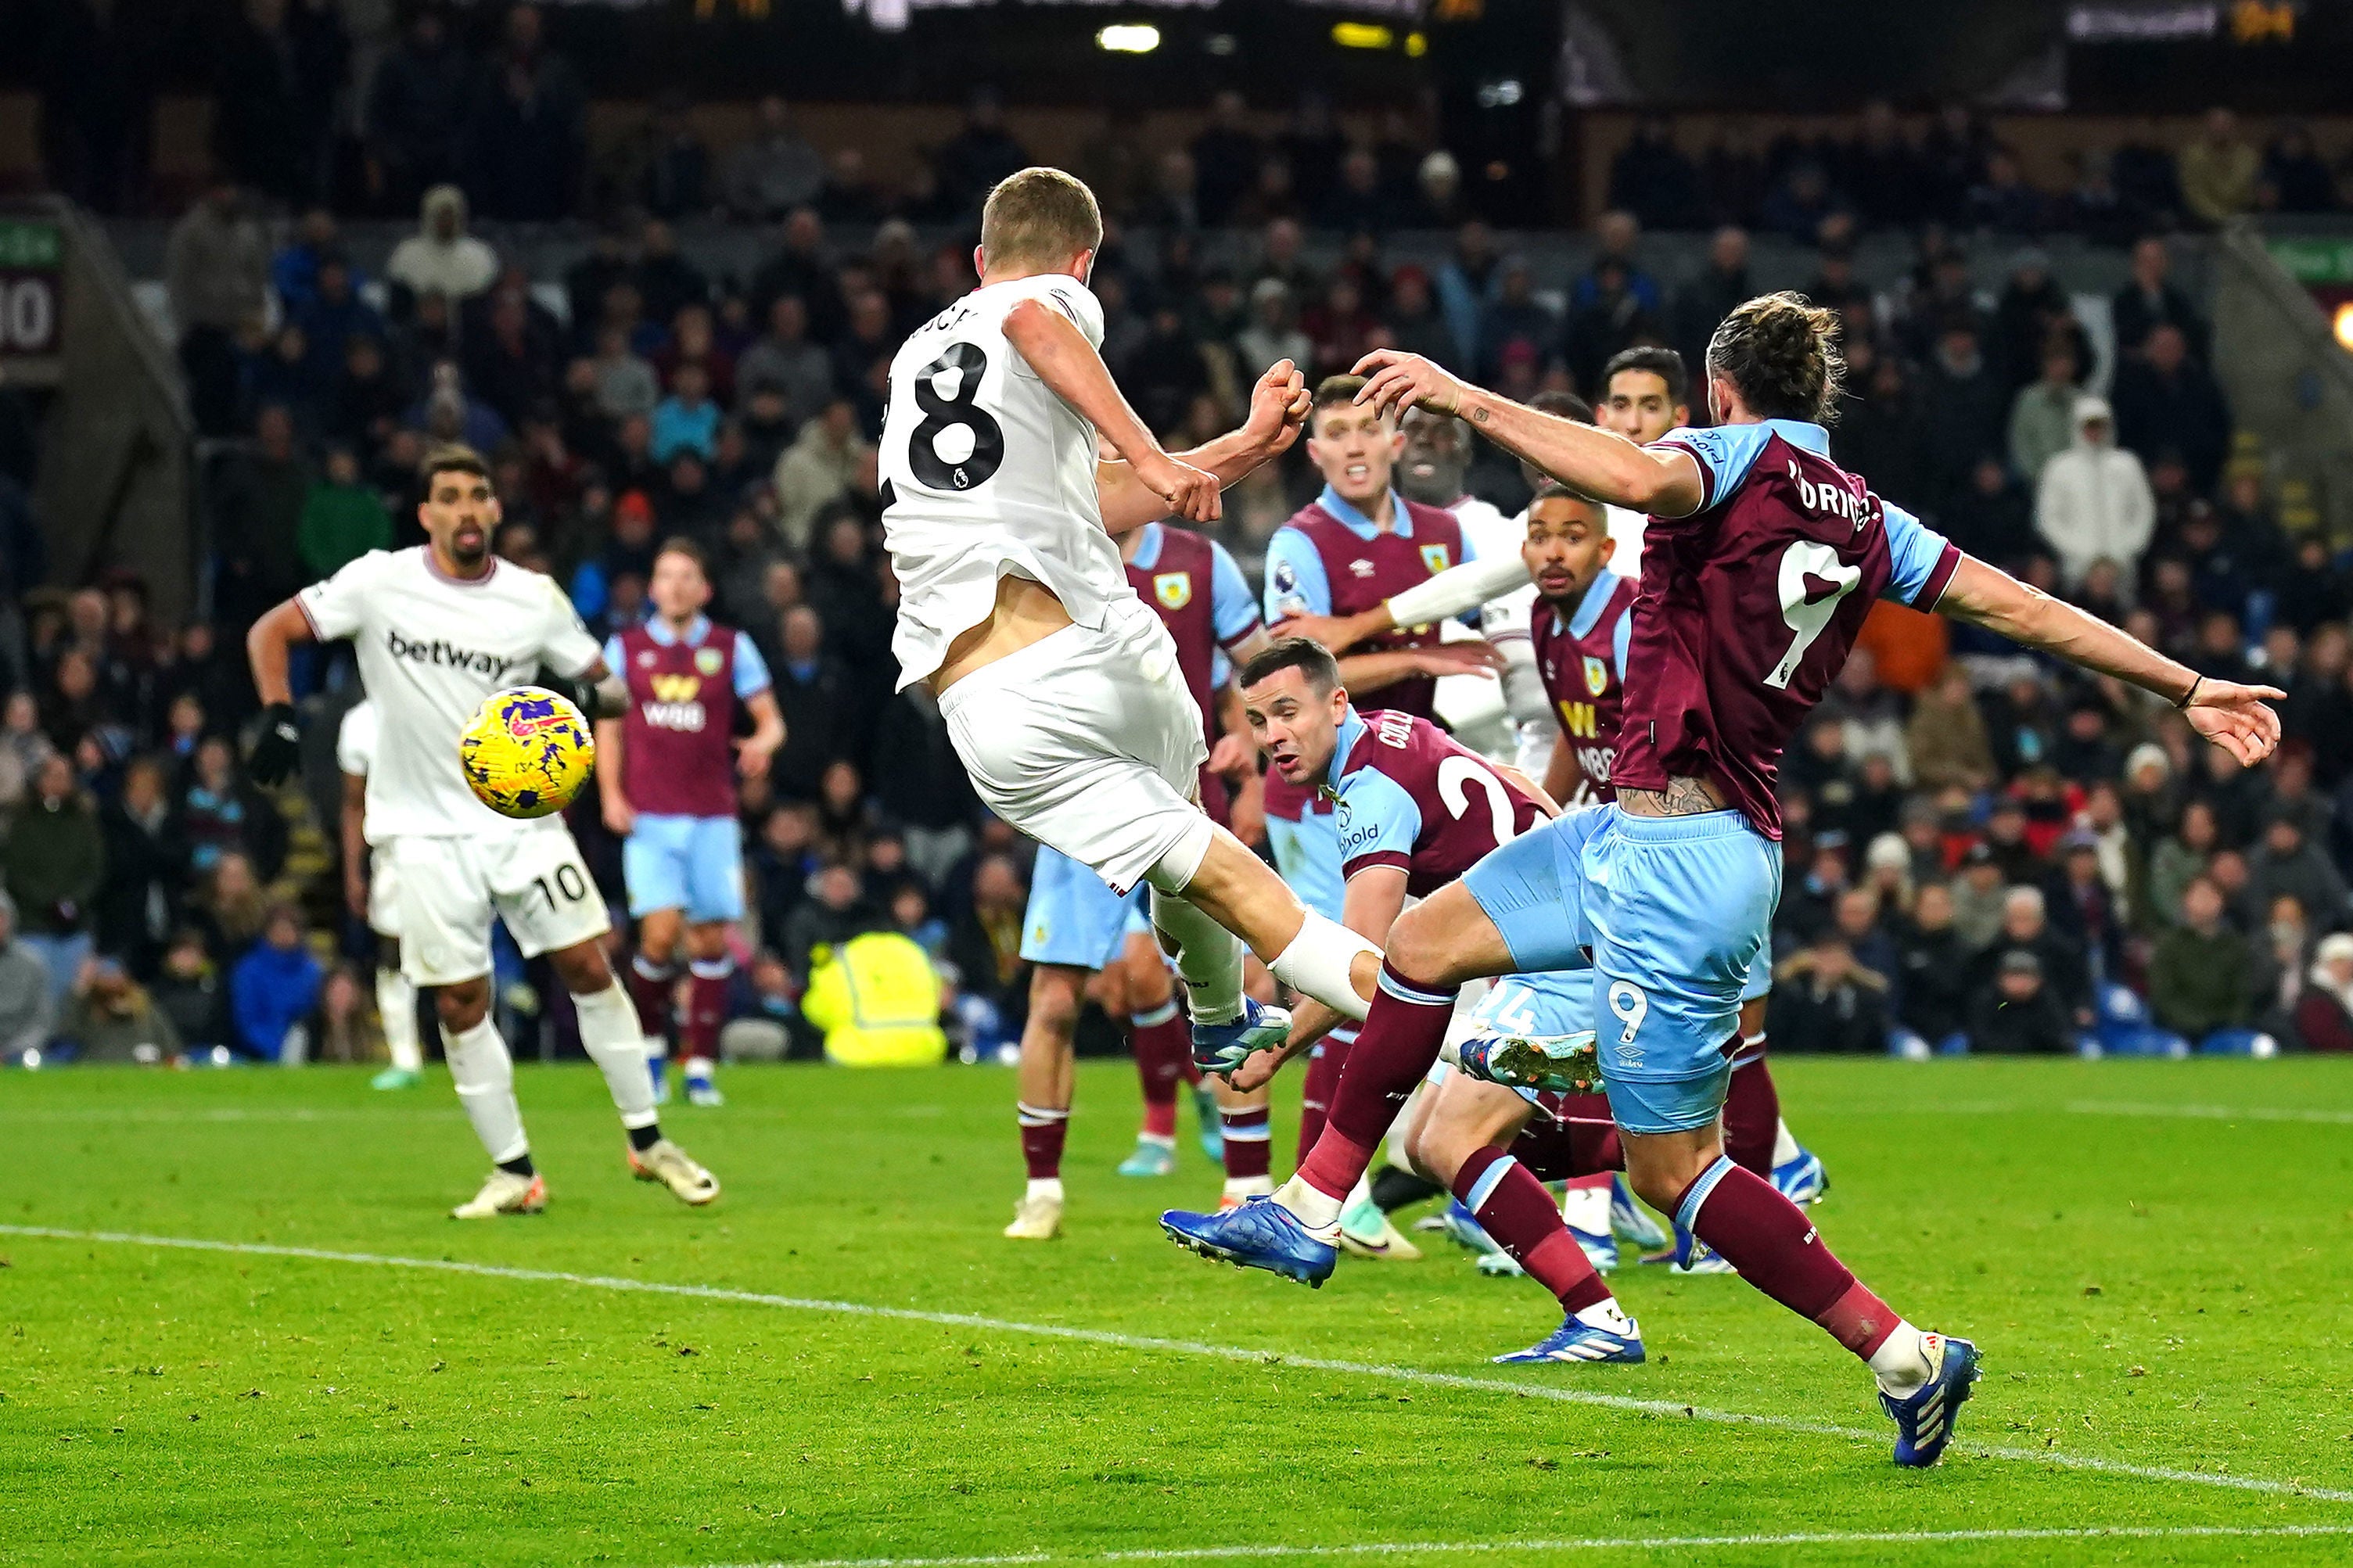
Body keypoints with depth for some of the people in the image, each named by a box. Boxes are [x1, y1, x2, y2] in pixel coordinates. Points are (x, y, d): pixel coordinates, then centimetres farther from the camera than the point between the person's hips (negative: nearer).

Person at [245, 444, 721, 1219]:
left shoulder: (535, 600, -1)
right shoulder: (379, 582, -5)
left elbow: (602, 681, 6)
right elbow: (271, 630, 0)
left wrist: (596, 696, -18)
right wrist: (279, 714, -16)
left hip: (522, 815, 1)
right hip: (426, 829, -1)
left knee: (588, 965, -5)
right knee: (460, 1001, -2)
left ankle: (647, 1141, 7)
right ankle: (514, 1173, 9)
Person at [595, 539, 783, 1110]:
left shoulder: (732, 648, 7)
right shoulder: (625, 648, 8)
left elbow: (770, 720, 6)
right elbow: (608, 726, 12)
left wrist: (763, 742, -18)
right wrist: (611, 795, 0)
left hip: (712, 817, 1)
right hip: (649, 817, -1)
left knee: (712, 939, -1)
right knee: (661, 932, -15)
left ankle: (699, 1064, 8)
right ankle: (650, 1041, 9)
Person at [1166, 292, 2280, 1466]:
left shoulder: (1736, 459, -10)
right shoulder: (1864, 519, 10)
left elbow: (1638, 478, -34)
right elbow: (2021, 607, 10)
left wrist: (1468, 400, -30)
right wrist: (2188, 688, 16)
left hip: (1677, 858, -9)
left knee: (1673, 1168, -3)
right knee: (1424, 941, 16)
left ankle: (1903, 1358, -2)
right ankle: (1310, 1213, 22)